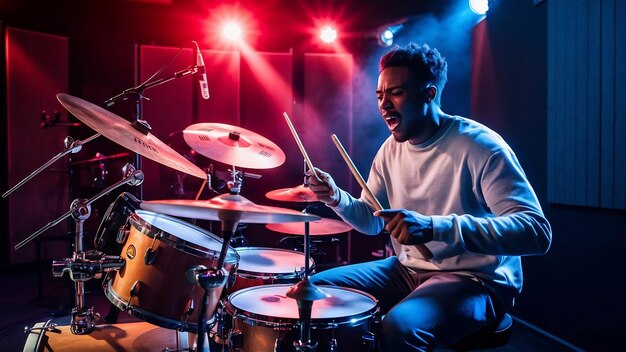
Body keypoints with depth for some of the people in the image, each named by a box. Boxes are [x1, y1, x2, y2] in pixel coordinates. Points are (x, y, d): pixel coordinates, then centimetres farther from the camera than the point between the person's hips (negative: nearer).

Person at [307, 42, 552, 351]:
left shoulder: (479, 146, -20)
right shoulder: (391, 149, 3)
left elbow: (537, 232, -28)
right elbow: (372, 221, 12)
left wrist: (434, 226, -40)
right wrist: (337, 198, -11)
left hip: (476, 280, -6)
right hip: (408, 269, 7)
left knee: (399, 327, -33)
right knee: (316, 289, 1)